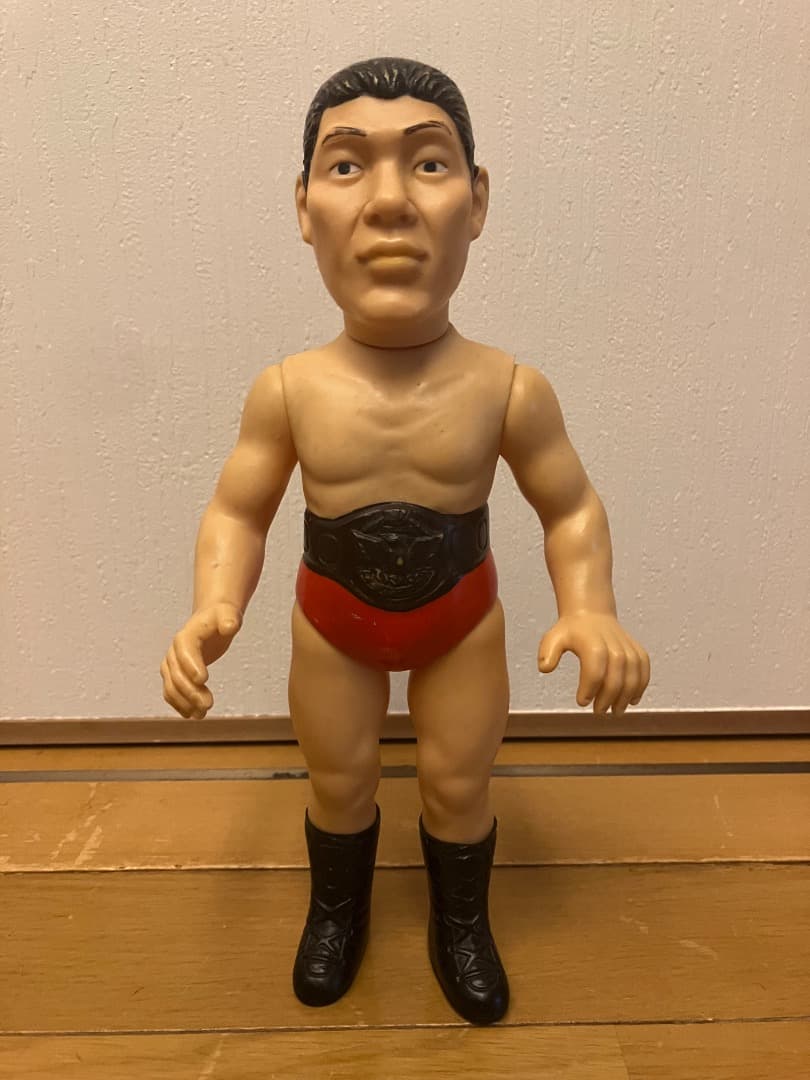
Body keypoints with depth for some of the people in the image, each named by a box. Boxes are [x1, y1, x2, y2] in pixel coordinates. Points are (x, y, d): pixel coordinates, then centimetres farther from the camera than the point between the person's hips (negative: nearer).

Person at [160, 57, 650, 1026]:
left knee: (458, 786, 16)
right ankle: (337, 908, 52)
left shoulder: (509, 390, -22)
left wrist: (590, 610, -26)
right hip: (332, 620, 1)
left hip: (462, 618, 0)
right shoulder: (289, 391, -21)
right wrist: (214, 608, -27)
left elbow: (572, 509, -10)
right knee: (338, 781, 20)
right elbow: (237, 513, -9)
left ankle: (460, 923, 48)